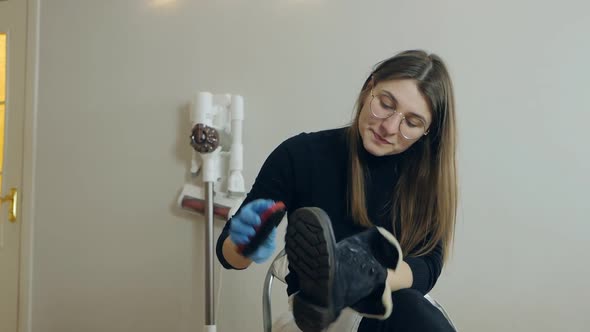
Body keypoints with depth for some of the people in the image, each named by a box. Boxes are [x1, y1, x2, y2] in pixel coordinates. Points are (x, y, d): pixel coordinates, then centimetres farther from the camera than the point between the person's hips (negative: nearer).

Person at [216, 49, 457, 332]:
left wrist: (372, 279, -34)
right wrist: (246, 244, -32)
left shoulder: (428, 173, -6)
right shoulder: (301, 155, -12)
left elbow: (428, 265, -12)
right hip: (320, 308, -2)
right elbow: (227, 252, -7)